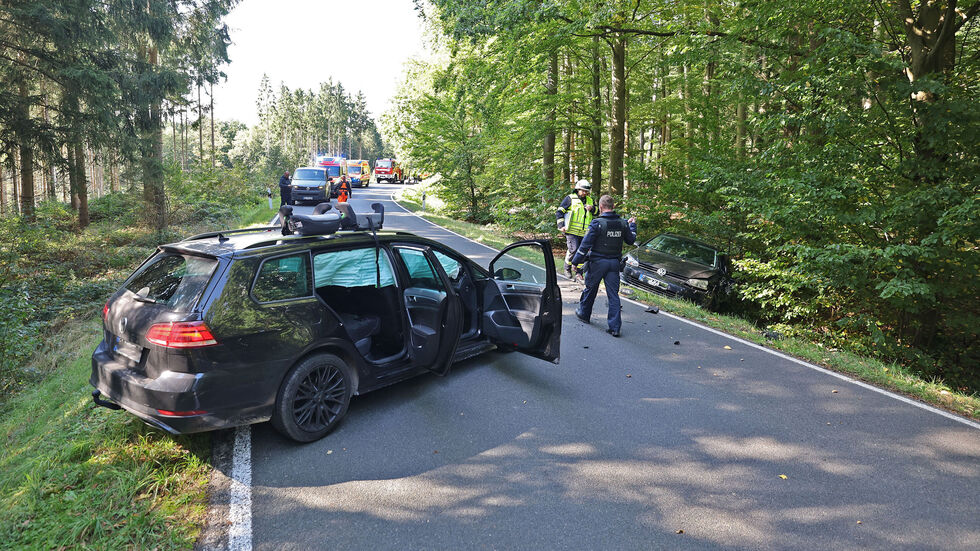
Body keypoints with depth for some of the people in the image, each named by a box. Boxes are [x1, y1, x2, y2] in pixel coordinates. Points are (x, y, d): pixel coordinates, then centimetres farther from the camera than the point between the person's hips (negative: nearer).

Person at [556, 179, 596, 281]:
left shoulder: (590, 200, 17)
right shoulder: (570, 198, 2)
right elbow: (559, 212, 1)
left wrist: (592, 209, -7)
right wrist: (561, 225, -9)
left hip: (584, 233, 5)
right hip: (572, 231, -5)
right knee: (573, 250, -16)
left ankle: (578, 273, 14)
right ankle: (567, 269, 6)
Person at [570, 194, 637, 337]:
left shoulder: (597, 223, -14)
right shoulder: (622, 224, 1)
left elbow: (586, 244, -14)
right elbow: (631, 240, 16)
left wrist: (575, 261, -6)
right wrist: (632, 225, 33)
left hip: (598, 262, -4)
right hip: (614, 263, 4)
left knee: (590, 289, 17)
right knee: (613, 294, 3)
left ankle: (584, 314, 37)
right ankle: (615, 327, -1)